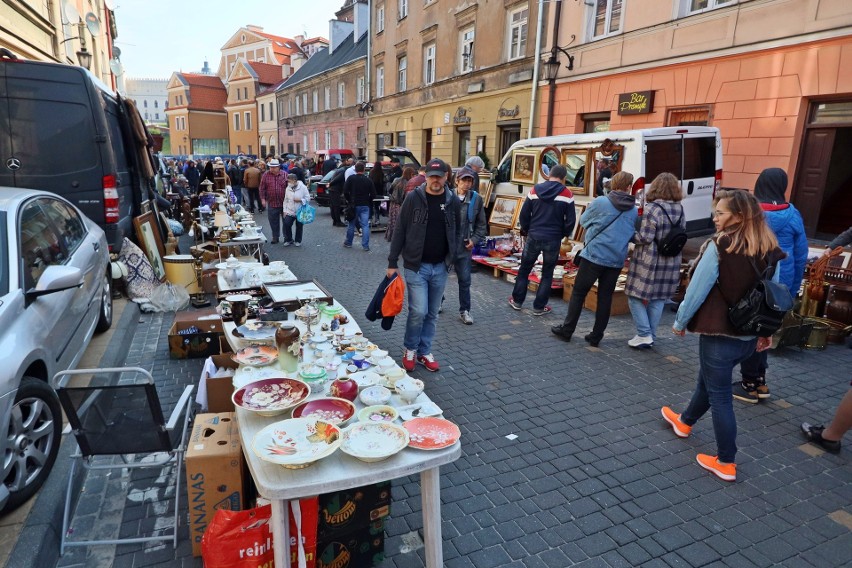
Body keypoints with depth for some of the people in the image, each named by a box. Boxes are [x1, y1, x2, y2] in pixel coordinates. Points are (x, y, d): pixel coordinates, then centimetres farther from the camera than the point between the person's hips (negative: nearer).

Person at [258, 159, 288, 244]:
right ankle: (275, 237, 20)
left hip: (284, 202, -1)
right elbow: (262, 188, 4)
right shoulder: (266, 175, 1)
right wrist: (263, 198, -2)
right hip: (272, 203, 1)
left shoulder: (285, 175, -1)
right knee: (273, 221, 7)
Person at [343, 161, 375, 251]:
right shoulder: (368, 180, -1)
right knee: (365, 225, 1)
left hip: (353, 205, 0)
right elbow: (373, 194, -2)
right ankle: (366, 246, -3)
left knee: (351, 225, 12)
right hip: (365, 206, 0)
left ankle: (348, 243, 24)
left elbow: (345, 191, -9)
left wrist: (349, 200, 7)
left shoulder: (351, 178, -4)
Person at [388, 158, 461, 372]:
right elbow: (400, 231, -4)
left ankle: (424, 352, 27)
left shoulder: (453, 201, 2)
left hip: (440, 267, 4)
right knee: (418, 311, -7)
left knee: (432, 313, 11)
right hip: (416, 265, -3)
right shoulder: (413, 198, -7)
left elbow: (456, 232, 12)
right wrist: (392, 262, -5)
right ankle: (410, 349, 17)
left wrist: (451, 258, 6)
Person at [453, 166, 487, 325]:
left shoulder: (476, 199, -1)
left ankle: (464, 311, 18)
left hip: (464, 246, 1)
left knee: (465, 280, 6)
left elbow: (481, 224, 7)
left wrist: (474, 239, -3)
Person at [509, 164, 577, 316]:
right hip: (553, 240, -2)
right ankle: (539, 307, 14)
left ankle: (517, 300, 24)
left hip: (533, 237, 2)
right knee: (547, 274, 10)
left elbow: (524, 214, 3)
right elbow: (570, 220, -5)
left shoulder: (535, 190, 2)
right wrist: (563, 234, 12)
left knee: (524, 269, 16)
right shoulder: (567, 194, -5)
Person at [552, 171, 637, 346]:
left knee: (578, 292, 7)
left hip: (594, 255, -3)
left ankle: (567, 329, 11)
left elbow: (583, 220, 5)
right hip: (616, 260, 4)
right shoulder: (634, 211, 4)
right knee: (605, 297, 10)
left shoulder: (600, 202, -8)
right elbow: (633, 235, 13)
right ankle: (596, 336, 16)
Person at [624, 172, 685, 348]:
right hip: (671, 262, 7)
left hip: (649, 261, -7)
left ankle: (644, 334, 1)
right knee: (658, 300, 13)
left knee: (636, 297, 4)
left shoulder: (653, 209, -15)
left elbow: (645, 237, -17)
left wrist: (630, 235, -1)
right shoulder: (680, 210, 7)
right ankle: (651, 336, 20)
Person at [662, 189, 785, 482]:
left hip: (720, 334, -8)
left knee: (719, 395, 5)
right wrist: (766, 330, 18)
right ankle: (685, 421, 48)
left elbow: (697, 289, -16)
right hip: (749, 335, 8)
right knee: (710, 380, 26)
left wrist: (680, 321, -2)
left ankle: (726, 463, 15)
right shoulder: (770, 250, 3)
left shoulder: (720, 246, -19)